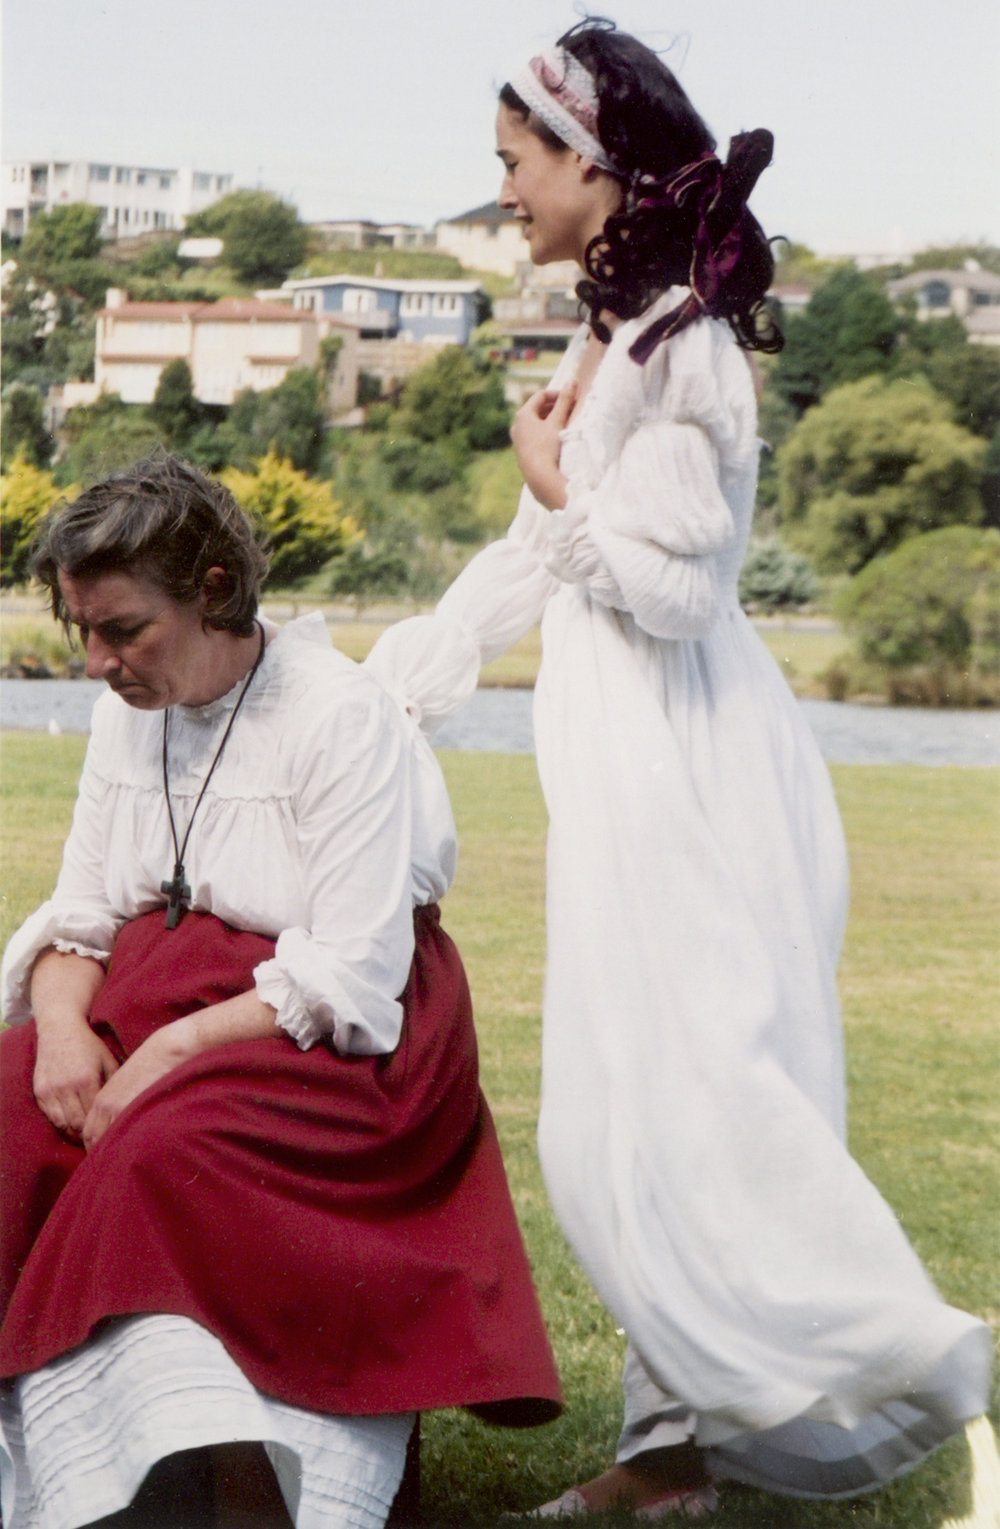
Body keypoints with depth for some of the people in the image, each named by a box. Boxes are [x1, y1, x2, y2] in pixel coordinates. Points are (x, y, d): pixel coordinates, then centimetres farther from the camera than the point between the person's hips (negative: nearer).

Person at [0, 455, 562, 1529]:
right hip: (156, 993, 7)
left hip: (332, 1039, -7)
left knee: (168, 1149, -34)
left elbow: (352, 977, -18)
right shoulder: (130, 711, 8)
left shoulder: (341, 718, -14)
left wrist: (177, 1046, -24)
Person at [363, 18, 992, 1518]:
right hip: (635, 768, 10)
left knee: (683, 1099, -10)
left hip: (683, 765, -10)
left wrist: (557, 485, -5)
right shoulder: (616, 329, 14)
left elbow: (669, 580, -20)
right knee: (636, 1112, 11)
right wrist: (378, 690, 22)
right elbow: (531, 560, 20)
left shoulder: (679, 340, -15)